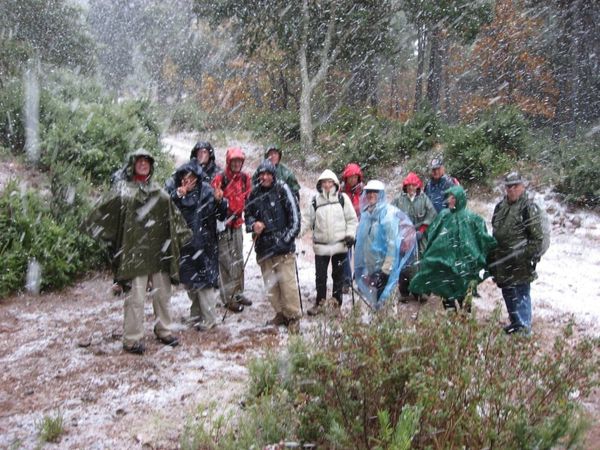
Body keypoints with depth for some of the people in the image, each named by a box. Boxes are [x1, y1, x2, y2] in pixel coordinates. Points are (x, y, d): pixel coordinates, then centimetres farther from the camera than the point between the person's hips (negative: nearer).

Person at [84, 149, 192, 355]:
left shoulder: (159, 191, 17)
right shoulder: (122, 191, 1)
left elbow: (173, 216, 23)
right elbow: (102, 214, -2)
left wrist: (183, 235, 19)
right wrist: (109, 237, -6)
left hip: (159, 251, 5)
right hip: (135, 251, -5)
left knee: (162, 293, 11)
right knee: (136, 296, -5)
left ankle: (163, 330, 26)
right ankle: (132, 339, 4)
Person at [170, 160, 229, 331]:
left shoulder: (206, 191, -7)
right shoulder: (176, 193, 4)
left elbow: (221, 215, -10)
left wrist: (219, 201, -28)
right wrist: (177, 197, -21)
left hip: (204, 242, -5)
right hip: (185, 244, 5)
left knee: (204, 280, -5)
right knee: (189, 280, 15)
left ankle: (208, 319, 6)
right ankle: (196, 315, 32)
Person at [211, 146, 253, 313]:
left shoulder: (245, 178, 5)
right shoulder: (219, 178, -12)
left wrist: (241, 216, 12)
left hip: (237, 224, 6)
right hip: (223, 224, -6)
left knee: (239, 260, 14)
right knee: (226, 262, -6)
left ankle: (238, 293, 26)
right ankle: (228, 298, 1)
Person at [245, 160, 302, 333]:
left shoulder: (282, 189, -5)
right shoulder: (255, 193, 8)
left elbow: (295, 216, -7)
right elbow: (248, 214, 22)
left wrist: (286, 239, -12)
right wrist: (253, 225, -1)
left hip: (283, 247, -5)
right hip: (263, 246, 5)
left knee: (288, 282, -8)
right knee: (270, 284, 11)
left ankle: (293, 316, 3)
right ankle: (281, 313, 25)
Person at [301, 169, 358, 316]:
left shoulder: (343, 198, 1)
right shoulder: (315, 201, 4)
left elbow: (352, 219, 4)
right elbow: (306, 220, 6)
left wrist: (350, 234, -6)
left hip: (340, 244, -1)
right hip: (321, 245, 1)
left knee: (338, 275, 9)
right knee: (320, 276, 5)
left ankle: (336, 303, 20)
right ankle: (320, 302, 20)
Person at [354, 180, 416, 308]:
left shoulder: (388, 213, -12)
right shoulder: (366, 213, 9)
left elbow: (393, 243, -16)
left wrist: (386, 269, -18)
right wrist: (359, 268, 15)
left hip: (383, 267, -6)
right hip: (370, 268, 6)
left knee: (383, 301, -4)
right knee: (373, 300, 12)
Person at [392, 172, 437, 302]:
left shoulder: (424, 198, 4)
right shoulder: (398, 199, 2)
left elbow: (432, 214, -1)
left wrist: (422, 230, -6)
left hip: (419, 238, 0)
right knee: (403, 265, 0)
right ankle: (404, 292, 11)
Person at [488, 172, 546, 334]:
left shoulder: (529, 207, -10)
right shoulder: (500, 206, 12)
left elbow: (537, 237, -12)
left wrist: (530, 256, -16)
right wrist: (492, 256, 19)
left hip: (520, 262, -7)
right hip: (502, 260, 7)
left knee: (522, 293, -2)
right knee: (507, 292, 16)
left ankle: (524, 326, 7)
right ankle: (515, 321, 31)